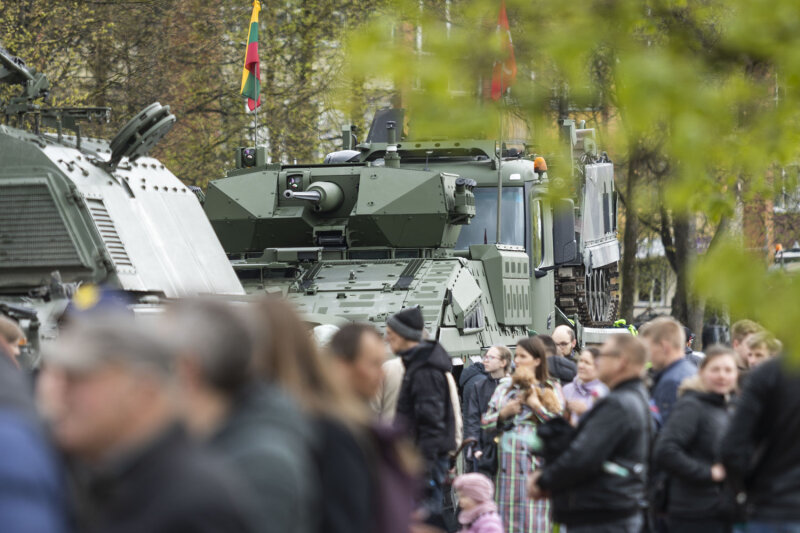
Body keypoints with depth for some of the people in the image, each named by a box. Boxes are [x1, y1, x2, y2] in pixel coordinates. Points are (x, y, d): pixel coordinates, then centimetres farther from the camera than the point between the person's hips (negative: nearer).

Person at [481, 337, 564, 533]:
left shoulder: (550, 389, 6)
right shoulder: (505, 387, 16)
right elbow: (486, 422, 14)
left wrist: (536, 405, -8)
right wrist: (504, 413, -3)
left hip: (536, 460, -4)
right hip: (508, 456, 4)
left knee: (536, 516, -8)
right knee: (509, 514, 1)